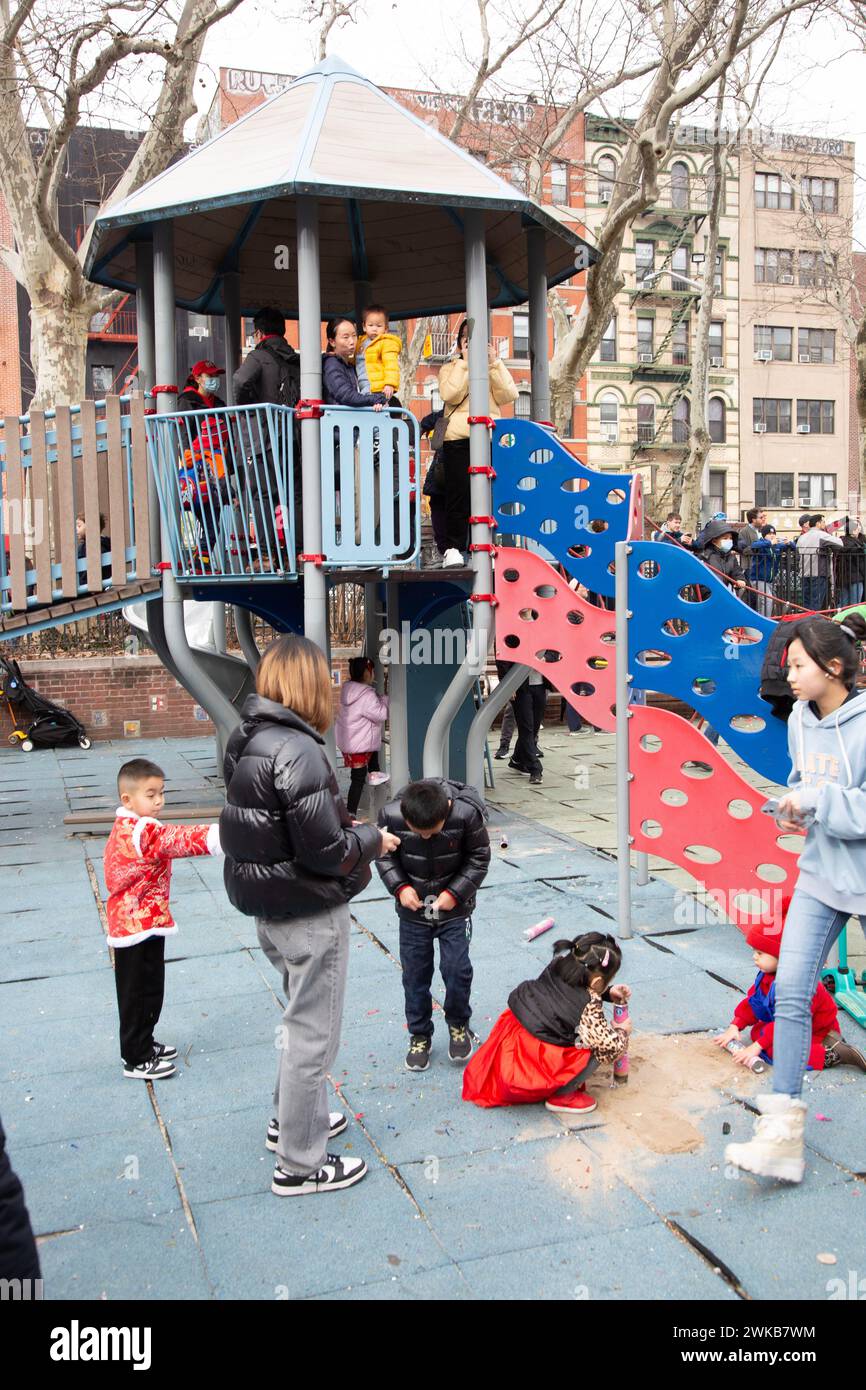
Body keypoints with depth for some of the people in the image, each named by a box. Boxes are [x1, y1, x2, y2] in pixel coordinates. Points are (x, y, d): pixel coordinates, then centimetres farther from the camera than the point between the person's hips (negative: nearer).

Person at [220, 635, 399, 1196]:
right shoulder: (298, 751, -26)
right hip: (311, 913, -9)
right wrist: (372, 839, -7)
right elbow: (324, 852, -25)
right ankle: (301, 1164, 21)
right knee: (314, 1033, 6)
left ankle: (293, 1118, 45)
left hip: (270, 910, 9)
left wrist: (338, 822, 7)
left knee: (302, 1018, 27)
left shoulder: (247, 741, 2)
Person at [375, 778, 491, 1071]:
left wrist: (455, 892, -17)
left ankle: (458, 1025, 24)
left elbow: (479, 857, -9)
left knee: (457, 969, -3)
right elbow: (384, 855, -3)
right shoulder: (390, 815, -22)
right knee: (415, 974, 7)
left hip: (454, 909, -1)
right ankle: (419, 1036, 26)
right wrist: (400, 887, -17)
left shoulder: (466, 814, -25)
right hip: (413, 909, 1)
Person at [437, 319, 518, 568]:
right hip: (458, 438, -2)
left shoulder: (495, 370, 22)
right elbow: (450, 395, -6)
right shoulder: (451, 368, 16)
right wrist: (465, 362, -3)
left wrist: (493, 363, -1)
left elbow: (508, 396, 3)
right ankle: (453, 548, -2)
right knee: (458, 494, -5)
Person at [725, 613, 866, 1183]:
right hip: (820, 876, 6)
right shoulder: (800, 720, 2)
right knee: (790, 992, -1)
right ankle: (784, 1134, 6)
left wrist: (818, 801, -24)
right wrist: (791, 810, -2)